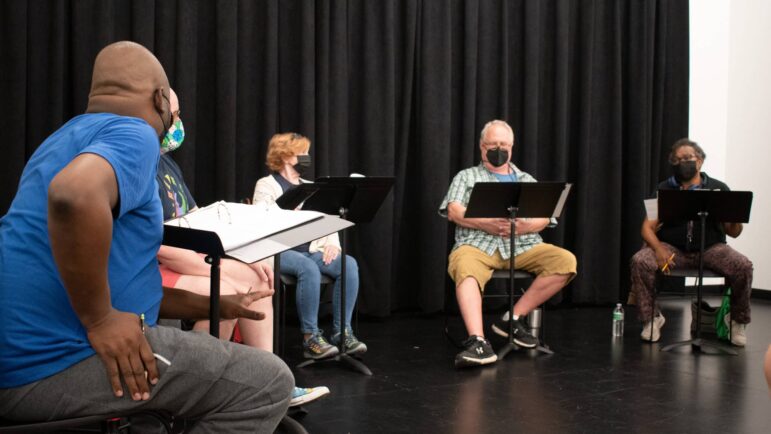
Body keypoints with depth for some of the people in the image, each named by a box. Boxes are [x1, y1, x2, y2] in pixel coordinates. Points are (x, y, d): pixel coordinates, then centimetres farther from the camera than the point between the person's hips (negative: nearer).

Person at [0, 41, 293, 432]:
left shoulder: (72, 136, 22)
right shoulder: (134, 134, -8)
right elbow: (75, 194, -34)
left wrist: (211, 306, 24)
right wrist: (101, 320, -23)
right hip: (55, 361, -10)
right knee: (267, 383, -9)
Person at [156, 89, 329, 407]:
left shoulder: (166, 163, 13)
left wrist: (247, 258, 4)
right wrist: (219, 271, -22)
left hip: (177, 261, 10)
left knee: (255, 279, 5)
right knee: (224, 293, -28)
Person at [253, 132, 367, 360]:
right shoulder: (266, 185, 6)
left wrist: (333, 244, -3)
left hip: (311, 250, 6)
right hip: (279, 251, -5)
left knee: (349, 264, -23)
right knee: (309, 268, -37)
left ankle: (342, 331, -21)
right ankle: (310, 338, -30)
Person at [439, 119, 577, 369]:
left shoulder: (527, 180, 26)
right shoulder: (467, 177, 20)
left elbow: (544, 218, 12)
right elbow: (454, 212, 3)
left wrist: (523, 226, -11)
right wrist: (487, 224, -14)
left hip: (523, 246, 3)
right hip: (478, 245, -3)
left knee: (565, 261, -23)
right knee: (464, 268, -38)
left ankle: (513, 318, -17)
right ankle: (478, 342, -50)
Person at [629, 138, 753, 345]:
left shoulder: (718, 188, 7)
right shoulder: (664, 190, 8)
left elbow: (733, 232, 4)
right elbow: (648, 228, 0)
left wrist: (736, 219, -21)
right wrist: (658, 249, -22)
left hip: (711, 248, 0)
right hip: (672, 248, 0)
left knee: (743, 266, -27)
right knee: (640, 262, -28)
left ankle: (738, 320, 0)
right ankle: (651, 318, -7)